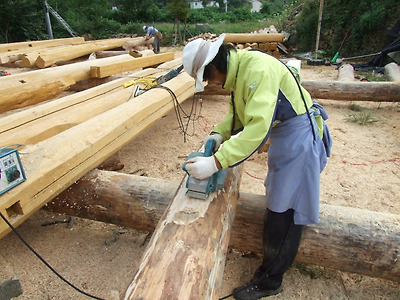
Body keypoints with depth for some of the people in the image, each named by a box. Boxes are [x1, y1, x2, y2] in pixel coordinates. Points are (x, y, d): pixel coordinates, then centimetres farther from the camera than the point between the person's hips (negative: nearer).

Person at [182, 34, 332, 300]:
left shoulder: (258, 68, -27)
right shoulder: (237, 69, 4)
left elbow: (257, 127, -36)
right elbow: (239, 111, 13)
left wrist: (215, 162, -37)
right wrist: (219, 133, -4)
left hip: (299, 136, -10)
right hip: (282, 134, 10)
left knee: (283, 211, -2)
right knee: (279, 200, 20)